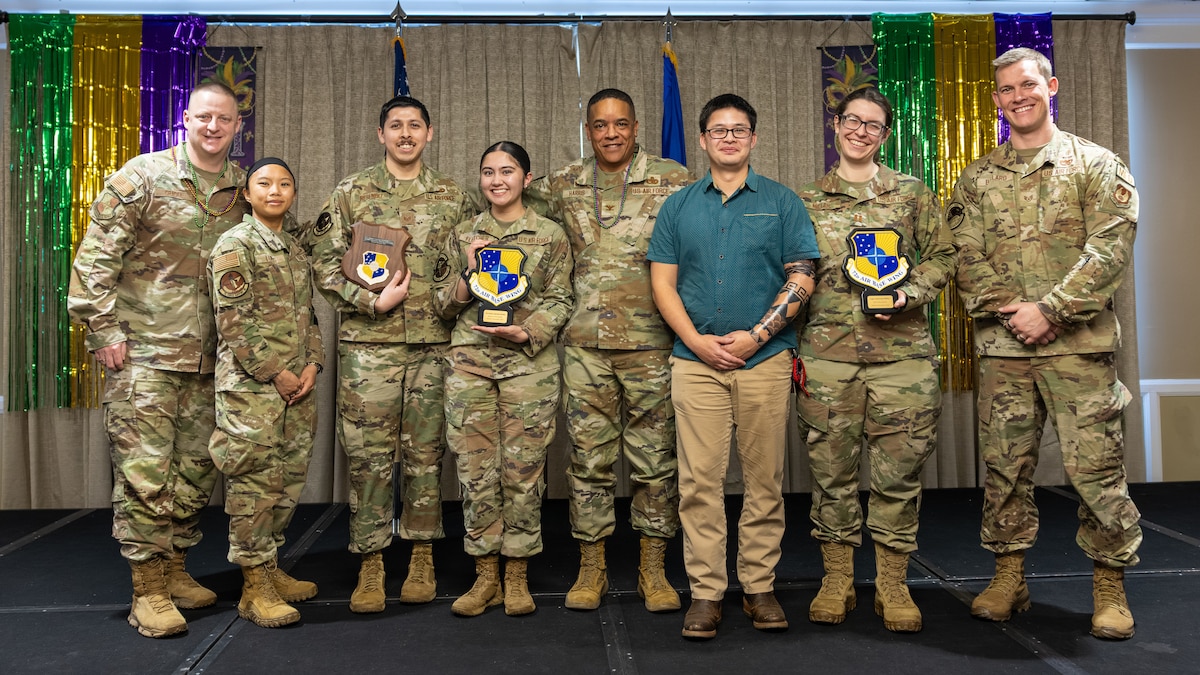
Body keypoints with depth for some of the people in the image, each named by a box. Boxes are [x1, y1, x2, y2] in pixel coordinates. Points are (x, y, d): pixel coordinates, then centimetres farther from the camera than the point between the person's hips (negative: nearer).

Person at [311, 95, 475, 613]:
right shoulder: (351, 193, 5)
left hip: (433, 343, 2)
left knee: (426, 453, 7)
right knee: (367, 455, 0)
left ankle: (422, 559, 19)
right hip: (367, 343, -1)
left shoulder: (451, 197, 11)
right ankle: (371, 565, 11)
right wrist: (372, 302, -10)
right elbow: (324, 262, 1)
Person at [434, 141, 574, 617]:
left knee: (523, 470, 0)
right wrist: (468, 273, -6)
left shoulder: (551, 235, 6)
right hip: (469, 362, 2)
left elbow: (559, 301, 3)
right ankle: (485, 576, 14)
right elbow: (444, 304, 12)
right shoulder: (463, 235, 13)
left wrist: (526, 332, -13)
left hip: (529, 363, -2)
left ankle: (516, 577, 14)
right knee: (475, 469, 1)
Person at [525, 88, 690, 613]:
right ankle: (590, 569, 19)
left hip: (651, 341, -1)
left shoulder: (672, 180, 3)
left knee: (655, 460, 5)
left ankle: (653, 570, 18)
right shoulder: (563, 186, 9)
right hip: (585, 344, 2)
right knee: (589, 458, 6)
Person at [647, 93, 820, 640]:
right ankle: (705, 593, 8)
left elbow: (801, 279, 1)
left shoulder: (782, 203, 7)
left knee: (765, 479, 4)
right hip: (695, 360, 1)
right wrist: (697, 341, -6)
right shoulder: (678, 206, 11)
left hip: (765, 358, 0)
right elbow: (662, 282, 7)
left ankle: (759, 586, 17)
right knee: (699, 481, -1)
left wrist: (756, 335, -10)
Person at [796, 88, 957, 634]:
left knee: (898, 471, 2)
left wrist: (909, 294, -8)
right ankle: (836, 581, 18)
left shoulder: (913, 193, 11)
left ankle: (893, 585, 15)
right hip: (827, 352, 0)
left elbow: (942, 257, 11)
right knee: (832, 470, 4)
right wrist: (790, 348, 5)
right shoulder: (806, 200, 12)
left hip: (901, 350, 0)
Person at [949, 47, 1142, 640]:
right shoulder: (977, 180, 13)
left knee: (1095, 466, -1)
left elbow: (1110, 248, -6)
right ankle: (1009, 578, 19)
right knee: (1004, 465, 7)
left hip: (1079, 344, -2)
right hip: (1002, 347, 3)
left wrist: (1049, 310, -15)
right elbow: (966, 258, 5)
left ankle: (1109, 586, 13)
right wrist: (1009, 312, -10)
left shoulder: (1095, 165, 5)